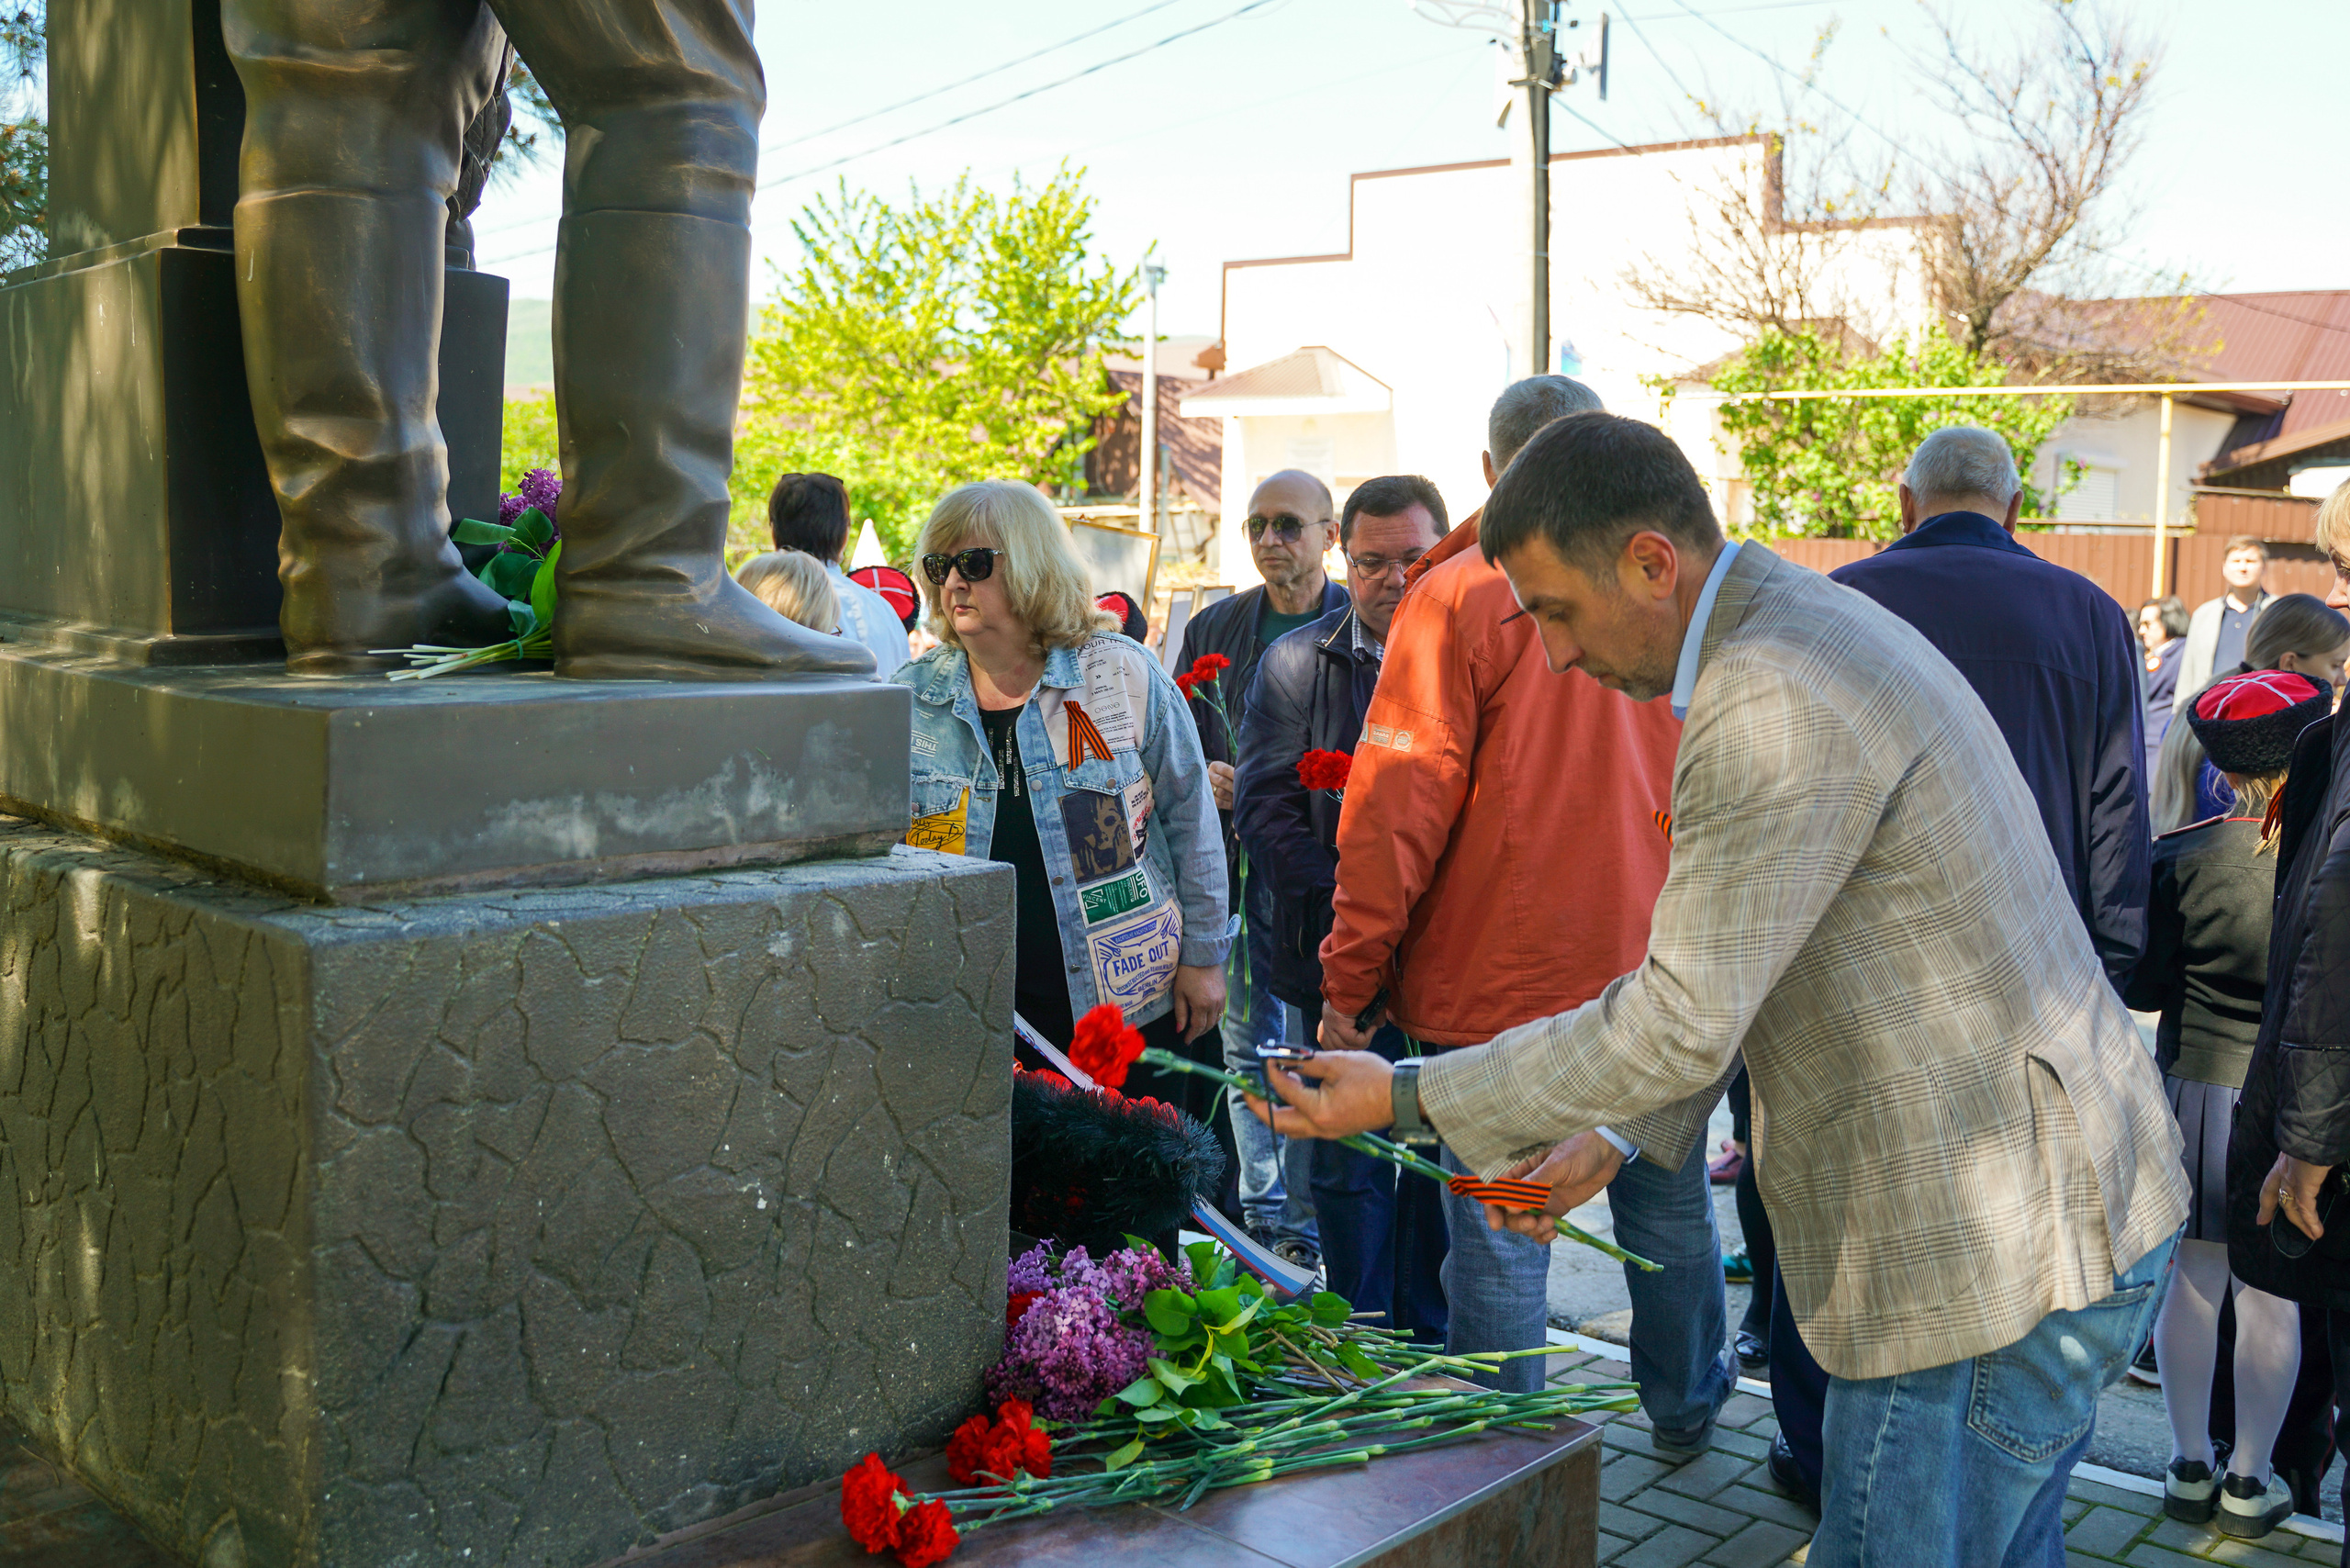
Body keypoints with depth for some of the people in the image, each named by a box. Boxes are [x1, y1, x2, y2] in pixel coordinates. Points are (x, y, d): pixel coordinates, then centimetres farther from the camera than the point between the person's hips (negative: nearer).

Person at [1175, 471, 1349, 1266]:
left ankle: (1310, 1229, 11)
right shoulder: (1212, 628, 11)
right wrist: (1208, 776, -4)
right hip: (1239, 867, 4)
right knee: (1247, 1047, 10)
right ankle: (1262, 1210, 23)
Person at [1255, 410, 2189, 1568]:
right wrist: (1607, 1142, 12)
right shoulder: (1807, 636, 10)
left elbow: (1682, 1022, -22)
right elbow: (1725, 963, 15)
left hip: (1992, 1250, -10)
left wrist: (1407, 1099, -14)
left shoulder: (1772, 705, -24)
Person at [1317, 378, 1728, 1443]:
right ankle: (1685, 1409, 41)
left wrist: (1351, 981, -6)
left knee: (1497, 1239, 5)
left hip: (1498, 987, -4)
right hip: (1660, 976, 5)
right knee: (1670, 1205, 21)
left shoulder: (1458, 596, -10)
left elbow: (1398, 808, -13)